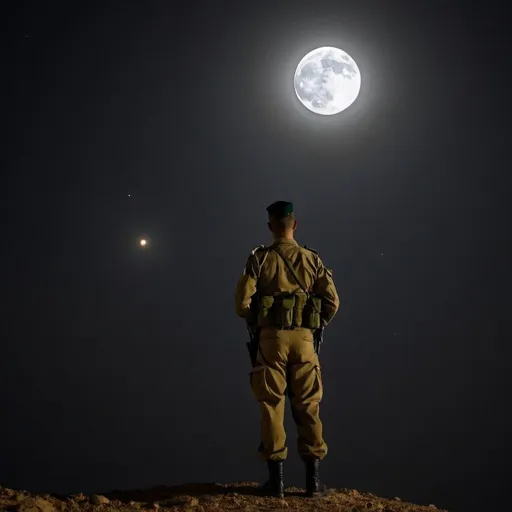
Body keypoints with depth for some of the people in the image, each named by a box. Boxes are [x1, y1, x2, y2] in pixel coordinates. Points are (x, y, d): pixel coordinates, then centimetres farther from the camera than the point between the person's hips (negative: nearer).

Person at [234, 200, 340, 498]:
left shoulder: (260, 258, -1)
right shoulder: (312, 259, 4)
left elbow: (243, 301, -6)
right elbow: (332, 302, 0)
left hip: (271, 338, -1)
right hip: (303, 339, 1)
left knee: (272, 406, 4)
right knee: (308, 408, 7)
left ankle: (276, 479, 5)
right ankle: (313, 479, 7)